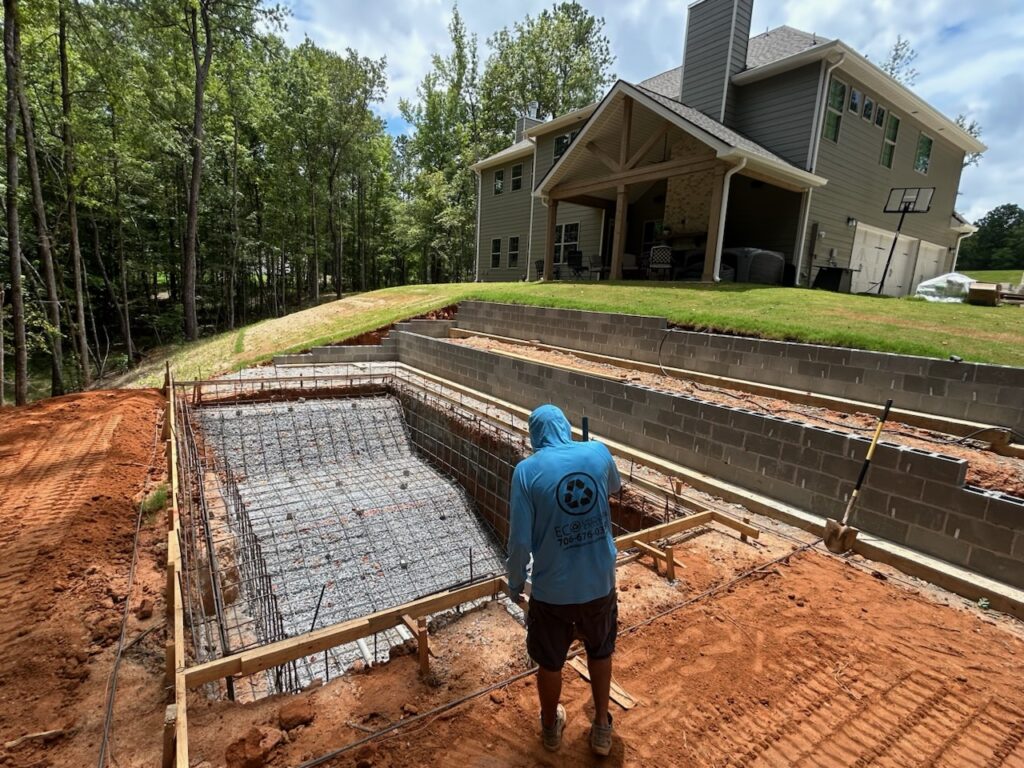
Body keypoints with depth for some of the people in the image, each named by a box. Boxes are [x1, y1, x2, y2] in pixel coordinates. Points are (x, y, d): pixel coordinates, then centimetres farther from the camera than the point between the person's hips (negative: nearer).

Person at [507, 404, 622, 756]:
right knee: (600, 652, 29)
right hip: (600, 582, 3)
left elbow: (520, 540, -15)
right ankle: (602, 727, 46)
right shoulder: (599, 453, -8)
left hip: (552, 589, -2)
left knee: (550, 662, 24)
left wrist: (515, 583, 3)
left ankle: (551, 727, 48)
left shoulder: (527, 470, -16)